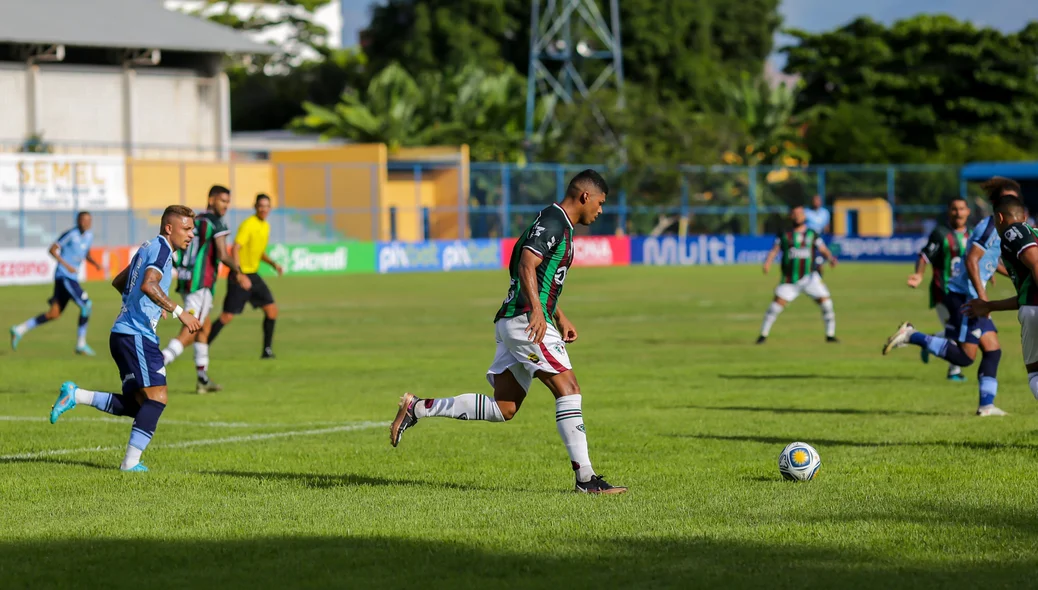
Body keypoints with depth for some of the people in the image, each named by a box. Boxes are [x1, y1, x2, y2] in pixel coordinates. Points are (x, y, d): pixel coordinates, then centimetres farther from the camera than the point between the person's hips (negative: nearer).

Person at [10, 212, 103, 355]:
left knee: (54, 313, 8)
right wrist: (67, 265, -18)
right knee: (86, 305, -16)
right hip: (64, 277, -9)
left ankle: (20, 330, 18)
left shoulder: (89, 236, 11)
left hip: (72, 278, 9)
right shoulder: (71, 235, -13)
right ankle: (81, 344, -9)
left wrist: (95, 263, 4)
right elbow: (53, 250, -10)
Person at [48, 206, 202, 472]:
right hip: (136, 336, -10)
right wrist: (178, 312, -27)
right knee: (156, 398, -12)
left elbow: (118, 282, 30)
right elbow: (149, 285, -27)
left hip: (124, 335, 10)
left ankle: (75, 395, 6)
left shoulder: (148, 248, 19)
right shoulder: (161, 249, -10)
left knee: (136, 405, 10)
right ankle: (131, 462, -14)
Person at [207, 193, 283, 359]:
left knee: (272, 309, 0)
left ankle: (267, 350, 7)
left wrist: (273, 264, 8)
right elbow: (235, 249, -22)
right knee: (228, 316, -9)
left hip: (253, 275, 8)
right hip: (240, 276, -8)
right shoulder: (248, 225, -16)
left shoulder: (266, 226, 11)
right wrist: (240, 276, -30)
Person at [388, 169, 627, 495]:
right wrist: (536, 311, -34)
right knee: (568, 389, -12)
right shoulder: (552, 222, -10)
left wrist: (560, 317, 34)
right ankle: (585, 478, -14)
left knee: (502, 408, 7)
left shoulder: (559, 225, 23)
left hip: (513, 322, 10)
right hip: (524, 319, -10)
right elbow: (527, 266, -23)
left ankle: (418, 408, 11)